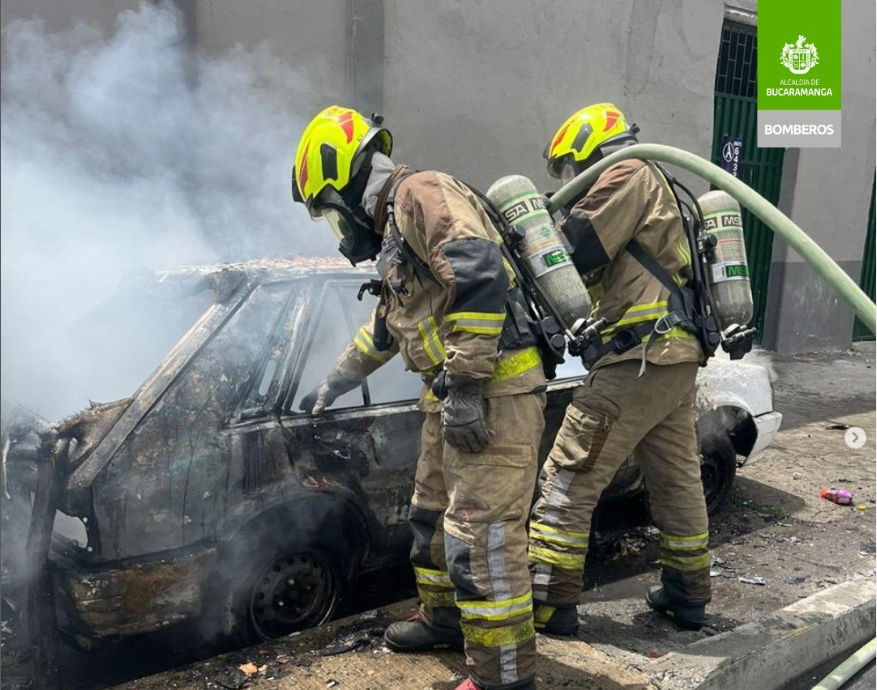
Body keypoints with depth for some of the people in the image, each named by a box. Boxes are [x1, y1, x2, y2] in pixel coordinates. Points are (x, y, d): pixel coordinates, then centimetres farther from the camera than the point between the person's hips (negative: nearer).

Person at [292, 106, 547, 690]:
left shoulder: (421, 194, -9)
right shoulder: (395, 226, 23)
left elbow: (480, 275, -25)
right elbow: (385, 326, 35)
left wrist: (464, 385, -25)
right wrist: (334, 385, 44)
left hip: (494, 390, -11)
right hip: (453, 395, 11)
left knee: (481, 536, -8)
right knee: (433, 515, 22)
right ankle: (445, 620, 40)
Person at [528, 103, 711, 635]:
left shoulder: (630, 174, -1)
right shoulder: (657, 196, 27)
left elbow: (576, 247, -14)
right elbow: (605, 277, 22)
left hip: (636, 362, -10)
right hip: (678, 362, 10)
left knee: (570, 480, -5)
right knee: (678, 479, 17)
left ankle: (550, 602, 0)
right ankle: (687, 594, 30)